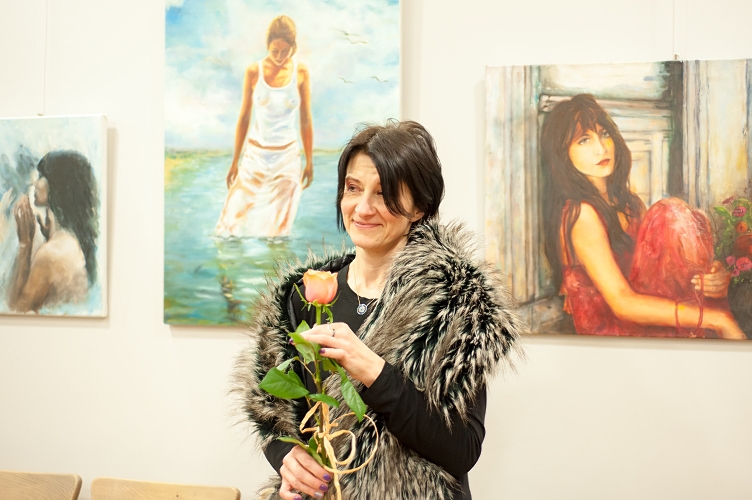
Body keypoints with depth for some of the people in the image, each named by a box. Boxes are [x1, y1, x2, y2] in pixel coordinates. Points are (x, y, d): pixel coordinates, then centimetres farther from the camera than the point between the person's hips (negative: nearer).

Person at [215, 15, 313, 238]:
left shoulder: (301, 72, -3)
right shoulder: (254, 71, -5)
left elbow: (306, 120, 3)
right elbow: (244, 118, 2)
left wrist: (310, 162, 4)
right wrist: (235, 161, 5)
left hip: (287, 156, 0)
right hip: (255, 154, 0)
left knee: (277, 227, 4)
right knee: (234, 218, 1)